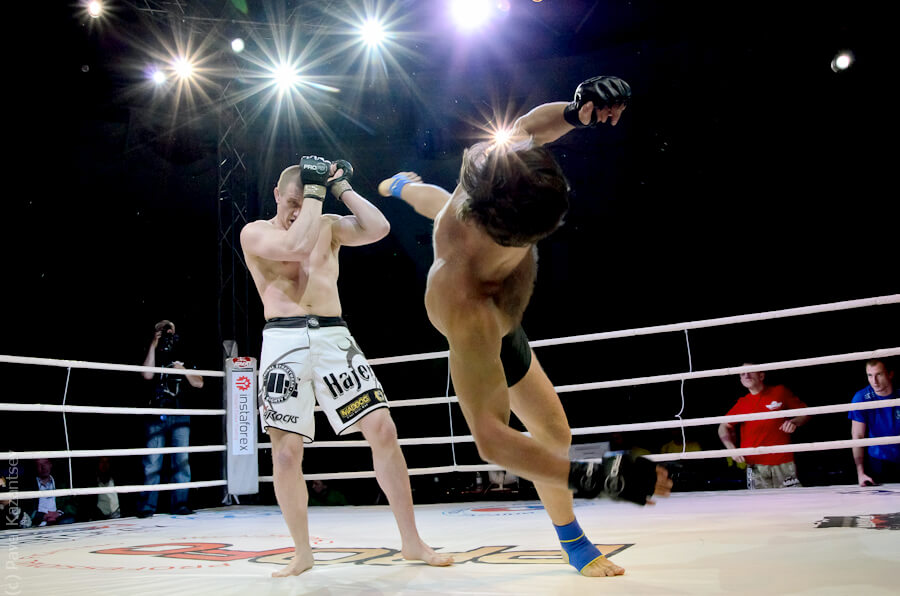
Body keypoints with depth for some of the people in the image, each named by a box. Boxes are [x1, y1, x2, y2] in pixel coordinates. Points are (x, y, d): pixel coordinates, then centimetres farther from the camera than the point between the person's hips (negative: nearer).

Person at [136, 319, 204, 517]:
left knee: (181, 460, 0)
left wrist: (183, 370, -6)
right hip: (156, 416, -1)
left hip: (179, 416, 2)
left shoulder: (183, 360, 15)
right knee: (152, 462, -4)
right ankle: (147, 506, 1)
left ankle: (180, 504, 5)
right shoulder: (154, 357, 11)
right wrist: (153, 346, -7)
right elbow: (147, 375, -10)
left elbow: (199, 383, 9)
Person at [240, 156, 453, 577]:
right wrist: (315, 191, -5)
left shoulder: (328, 226, 16)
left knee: (383, 430, -8)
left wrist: (341, 187, 4)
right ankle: (302, 552, 14)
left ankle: (411, 542, 2)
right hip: (284, 342, -2)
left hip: (333, 337, 2)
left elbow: (378, 229, 2)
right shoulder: (255, 232, 5)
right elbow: (297, 246, -15)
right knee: (286, 451, -5)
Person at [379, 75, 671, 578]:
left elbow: (528, 127, -24)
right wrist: (589, 475, -64)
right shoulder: (467, 315, -56)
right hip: (492, 334, -5)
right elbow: (489, 436, -54)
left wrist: (575, 112, -45)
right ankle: (573, 541, 33)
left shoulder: (474, 199, -43)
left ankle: (404, 187, 79)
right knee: (552, 431, 3)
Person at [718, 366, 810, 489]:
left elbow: (805, 413, 13)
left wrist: (794, 422, -8)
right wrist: (732, 449, -1)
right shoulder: (742, 404, 8)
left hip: (784, 464, -1)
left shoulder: (780, 392, 5)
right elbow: (724, 427, 14)